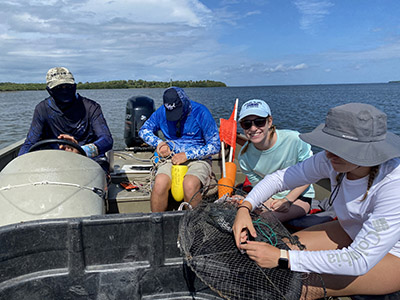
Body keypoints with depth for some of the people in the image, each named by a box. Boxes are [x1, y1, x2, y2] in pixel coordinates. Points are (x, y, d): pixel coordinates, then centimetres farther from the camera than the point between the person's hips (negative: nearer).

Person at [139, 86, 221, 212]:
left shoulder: (200, 112, -9)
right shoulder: (162, 112, 3)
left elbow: (215, 145, -8)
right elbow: (144, 130, 15)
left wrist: (187, 155, -15)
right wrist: (159, 142, -5)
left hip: (198, 159, -3)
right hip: (173, 158, 3)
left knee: (189, 186, -36)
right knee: (160, 184, -30)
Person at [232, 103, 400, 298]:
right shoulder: (330, 160, -20)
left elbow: (359, 260, -36)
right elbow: (279, 178, -10)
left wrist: (282, 258, -39)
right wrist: (244, 208, -26)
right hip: (351, 232, 5)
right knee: (285, 247, -10)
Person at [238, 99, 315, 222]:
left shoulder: (294, 139, -23)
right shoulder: (244, 157, -14)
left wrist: (287, 200, -20)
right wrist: (270, 202, -23)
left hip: (299, 195, -3)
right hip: (270, 197, 4)